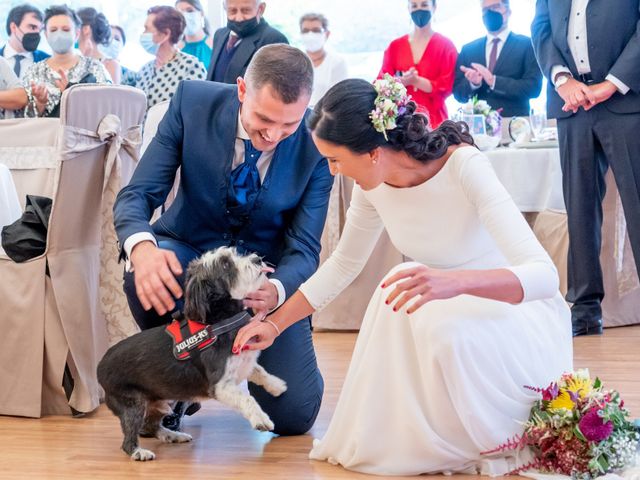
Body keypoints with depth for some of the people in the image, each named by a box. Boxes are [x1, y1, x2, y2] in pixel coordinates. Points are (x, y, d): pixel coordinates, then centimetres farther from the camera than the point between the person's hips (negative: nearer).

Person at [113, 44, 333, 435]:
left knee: (294, 416, -11)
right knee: (144, 276, -36)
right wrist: (142, 247, -42)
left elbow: (304, 249, -16)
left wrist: (276, 291, -40)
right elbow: (137, 195, -17)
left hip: (268, 272, 0)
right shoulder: (193, 101, -18)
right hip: (192, 250, 0)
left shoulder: (317, 143, -18)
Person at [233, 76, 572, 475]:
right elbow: (344, 263, 10)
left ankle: (508, 441, -8)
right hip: (448, 311, 6)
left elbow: (543, 275, -36)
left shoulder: (464, 166, -28)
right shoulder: (375, 184, -9)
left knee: (442, 321, -36)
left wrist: (456, 281, -54)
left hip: (520, 312, -6)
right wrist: (274, 324, 7)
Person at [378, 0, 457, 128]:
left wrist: (416, 81, -17)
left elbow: (446, 86, -4)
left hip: (433, 120, -2)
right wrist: (402, 81, -14)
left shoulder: (446, 45, 4)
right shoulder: (395, 46, 12)